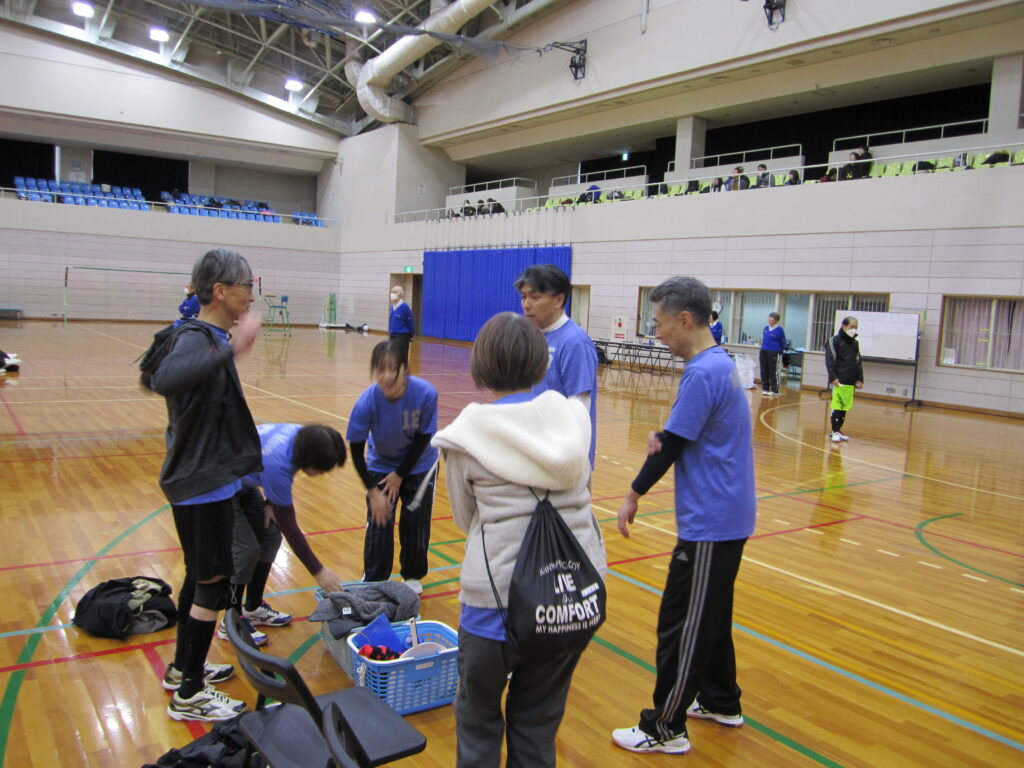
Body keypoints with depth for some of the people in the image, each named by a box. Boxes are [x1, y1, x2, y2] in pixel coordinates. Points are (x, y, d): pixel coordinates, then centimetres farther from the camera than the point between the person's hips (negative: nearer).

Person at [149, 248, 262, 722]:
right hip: (203, 485, -10)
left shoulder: (207, 338, 9)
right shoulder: (195, 339, -21)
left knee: (200, 576, 21)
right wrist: (232, 350, -47)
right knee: (213, 583, 1)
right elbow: (164, 380, -44)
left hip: (203, 479, 10)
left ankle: (182, 668, 37)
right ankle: (189, 695, 15)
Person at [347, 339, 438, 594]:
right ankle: (373, 581, 19)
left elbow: (423, 439, -18)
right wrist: (373, 491, -17)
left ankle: (413, 577, 29)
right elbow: (356, 449, -18)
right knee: (379, 522, -2)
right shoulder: (367, 402, -31)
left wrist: (400, 475, -12)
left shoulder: (426, 393, -33)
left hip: (418, 465, 0)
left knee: (415, 523, 5)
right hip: (381, 465, 0)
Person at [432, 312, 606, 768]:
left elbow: (465, 520, 3)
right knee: (538, 722, 22)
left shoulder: (467, 434, -11)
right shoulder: (573, 416, -3)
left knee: (478, 719, 21)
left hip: (500, 597, -3)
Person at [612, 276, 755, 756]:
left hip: (710, 521, -10)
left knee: (682, 626, 0)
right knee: (712, 615, 21)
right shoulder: (720, 364, 10)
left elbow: (672, 445, -16)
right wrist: (661, 436, -9)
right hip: (729, 516, 10)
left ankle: (665, 728, 12)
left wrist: (634, 495, -4)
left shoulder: (702, 373, -20)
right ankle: (720, 702, 36)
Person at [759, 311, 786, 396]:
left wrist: (780, 352, 0)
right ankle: (765, 389, 16)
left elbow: (783, 343, -1)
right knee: (764, 371, 8)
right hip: (763, 351, 6)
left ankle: (774, 391, 2)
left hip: (773, 353, -6)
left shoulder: (779, 330, -6)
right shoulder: (765, 328, 9)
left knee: (773, 372, -3)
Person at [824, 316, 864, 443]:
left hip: (851, 382, 6)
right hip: (839, 381, -6)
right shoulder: (834, 341, -3)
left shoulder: (855, 343, 16)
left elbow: (858, 363, 21)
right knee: (837, 406, -7)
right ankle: (834, 432, 0)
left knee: (845, 407, 7)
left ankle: (837, 430, 17)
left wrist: (860, 379, 14)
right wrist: (833, 377, -16)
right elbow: (829, 361, -8)